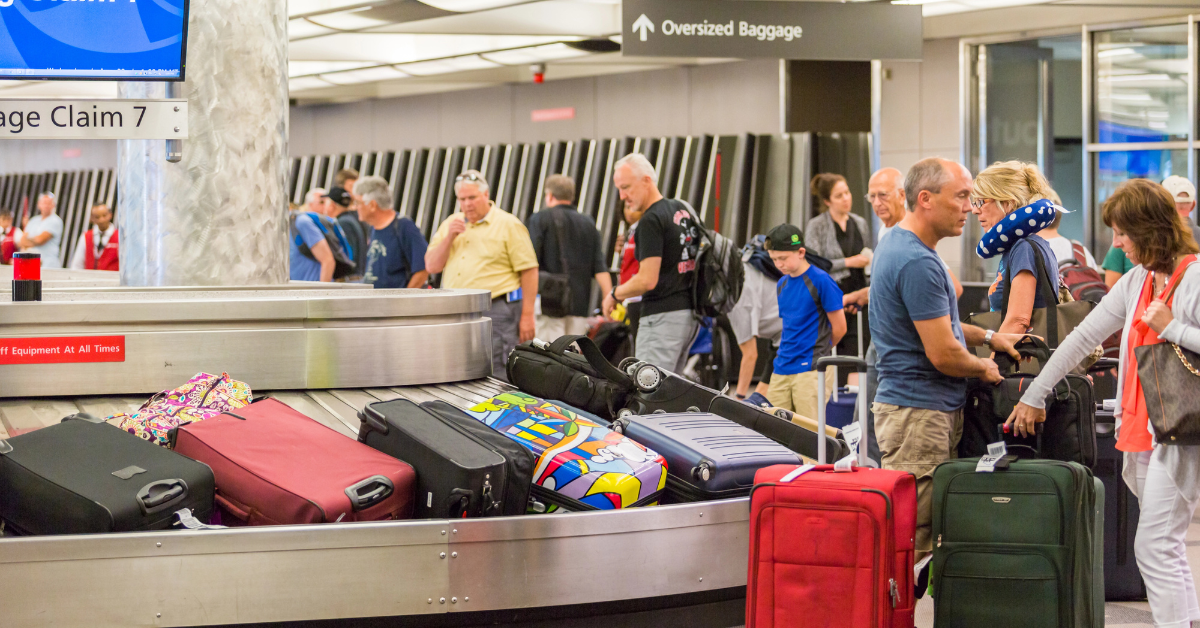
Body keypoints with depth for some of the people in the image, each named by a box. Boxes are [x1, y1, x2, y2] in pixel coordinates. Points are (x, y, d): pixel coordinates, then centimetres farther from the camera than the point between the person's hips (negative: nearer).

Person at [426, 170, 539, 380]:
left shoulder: (508, 224, -1)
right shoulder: (451, 224, 15)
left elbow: (529, 270, -5)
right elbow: (431, 266, 11)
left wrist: (527, 316, -10)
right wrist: (449, 238, -5)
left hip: (496, 312, -6)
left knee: (496, 378, -9)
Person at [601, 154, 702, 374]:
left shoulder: (651, 220, -14)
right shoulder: (682, 210, 13)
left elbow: (648, 280, -19)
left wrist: (614, 294, -3)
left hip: (662, 317, -10)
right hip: (690, 315, 10)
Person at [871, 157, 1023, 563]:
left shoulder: (898, 245, 14)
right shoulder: (918, 262, -20)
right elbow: (943, 355, -20)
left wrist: (988, 336, 17)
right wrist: (985, 370, -1)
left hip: (927, 410, 10)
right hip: (919, 414, -10)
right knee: (912, 537, -8)